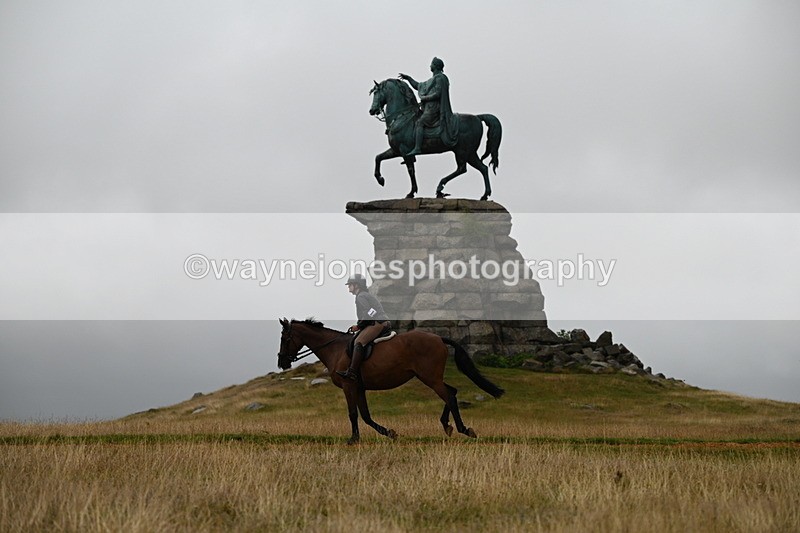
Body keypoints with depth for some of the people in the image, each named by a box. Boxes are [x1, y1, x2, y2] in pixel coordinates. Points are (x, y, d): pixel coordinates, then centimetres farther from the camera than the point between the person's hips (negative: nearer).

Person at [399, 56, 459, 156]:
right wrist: (408, 78, 26)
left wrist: (424, 98, -11)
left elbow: (437, 94, -18)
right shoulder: (433, 79, 24)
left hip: (434, 107, -10)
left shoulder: (440, 78, -7)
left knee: (419, 123, -22)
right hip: (429, 107, 10)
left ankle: (417, 148, -33)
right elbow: (419, 86, 30)